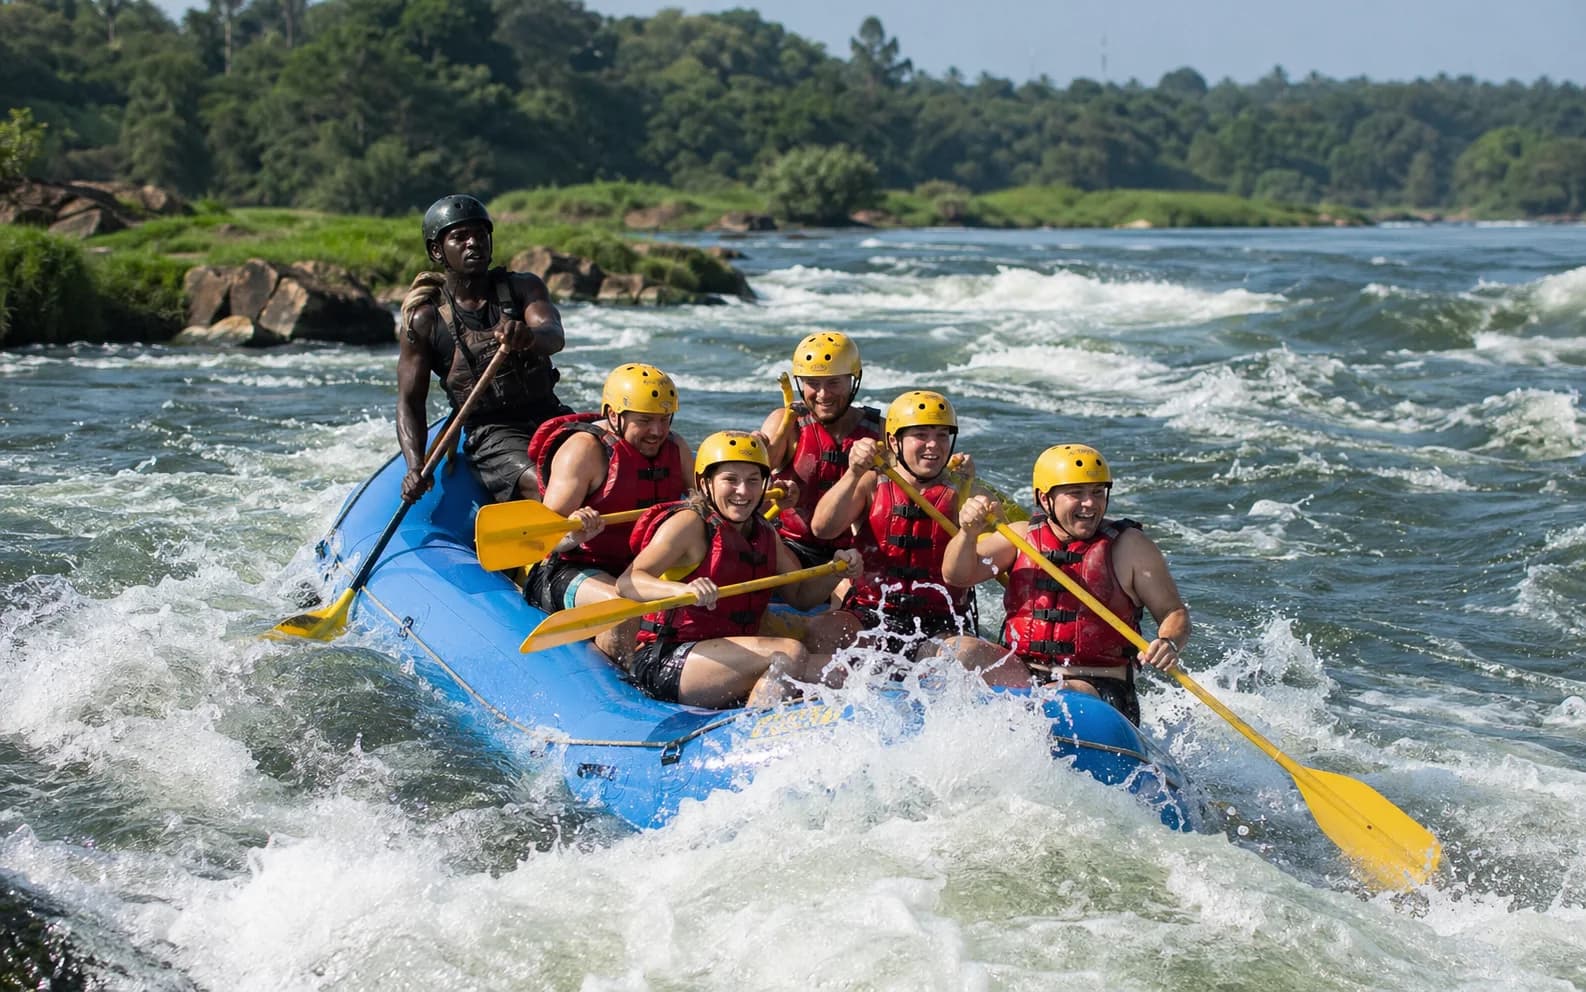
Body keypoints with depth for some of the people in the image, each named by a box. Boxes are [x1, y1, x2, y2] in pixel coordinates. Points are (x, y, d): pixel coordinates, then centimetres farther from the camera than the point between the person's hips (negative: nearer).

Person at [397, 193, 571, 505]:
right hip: (491, 435, -3)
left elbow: (554, 337, -14)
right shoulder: (425, 320, 0)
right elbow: (409, 400, -2)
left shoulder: (523, 287, 6)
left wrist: (529, 337, -40)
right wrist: (415, 467, -19)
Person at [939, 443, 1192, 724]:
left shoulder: (1129, 546, 2)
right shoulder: (1021, 536, 9)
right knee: (958, 649, -21)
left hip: (1097, 689, -3)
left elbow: (1174, 613, 2)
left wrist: (1169, 644, -22)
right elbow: (956, 575, -1)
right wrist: (969, 533, -22)